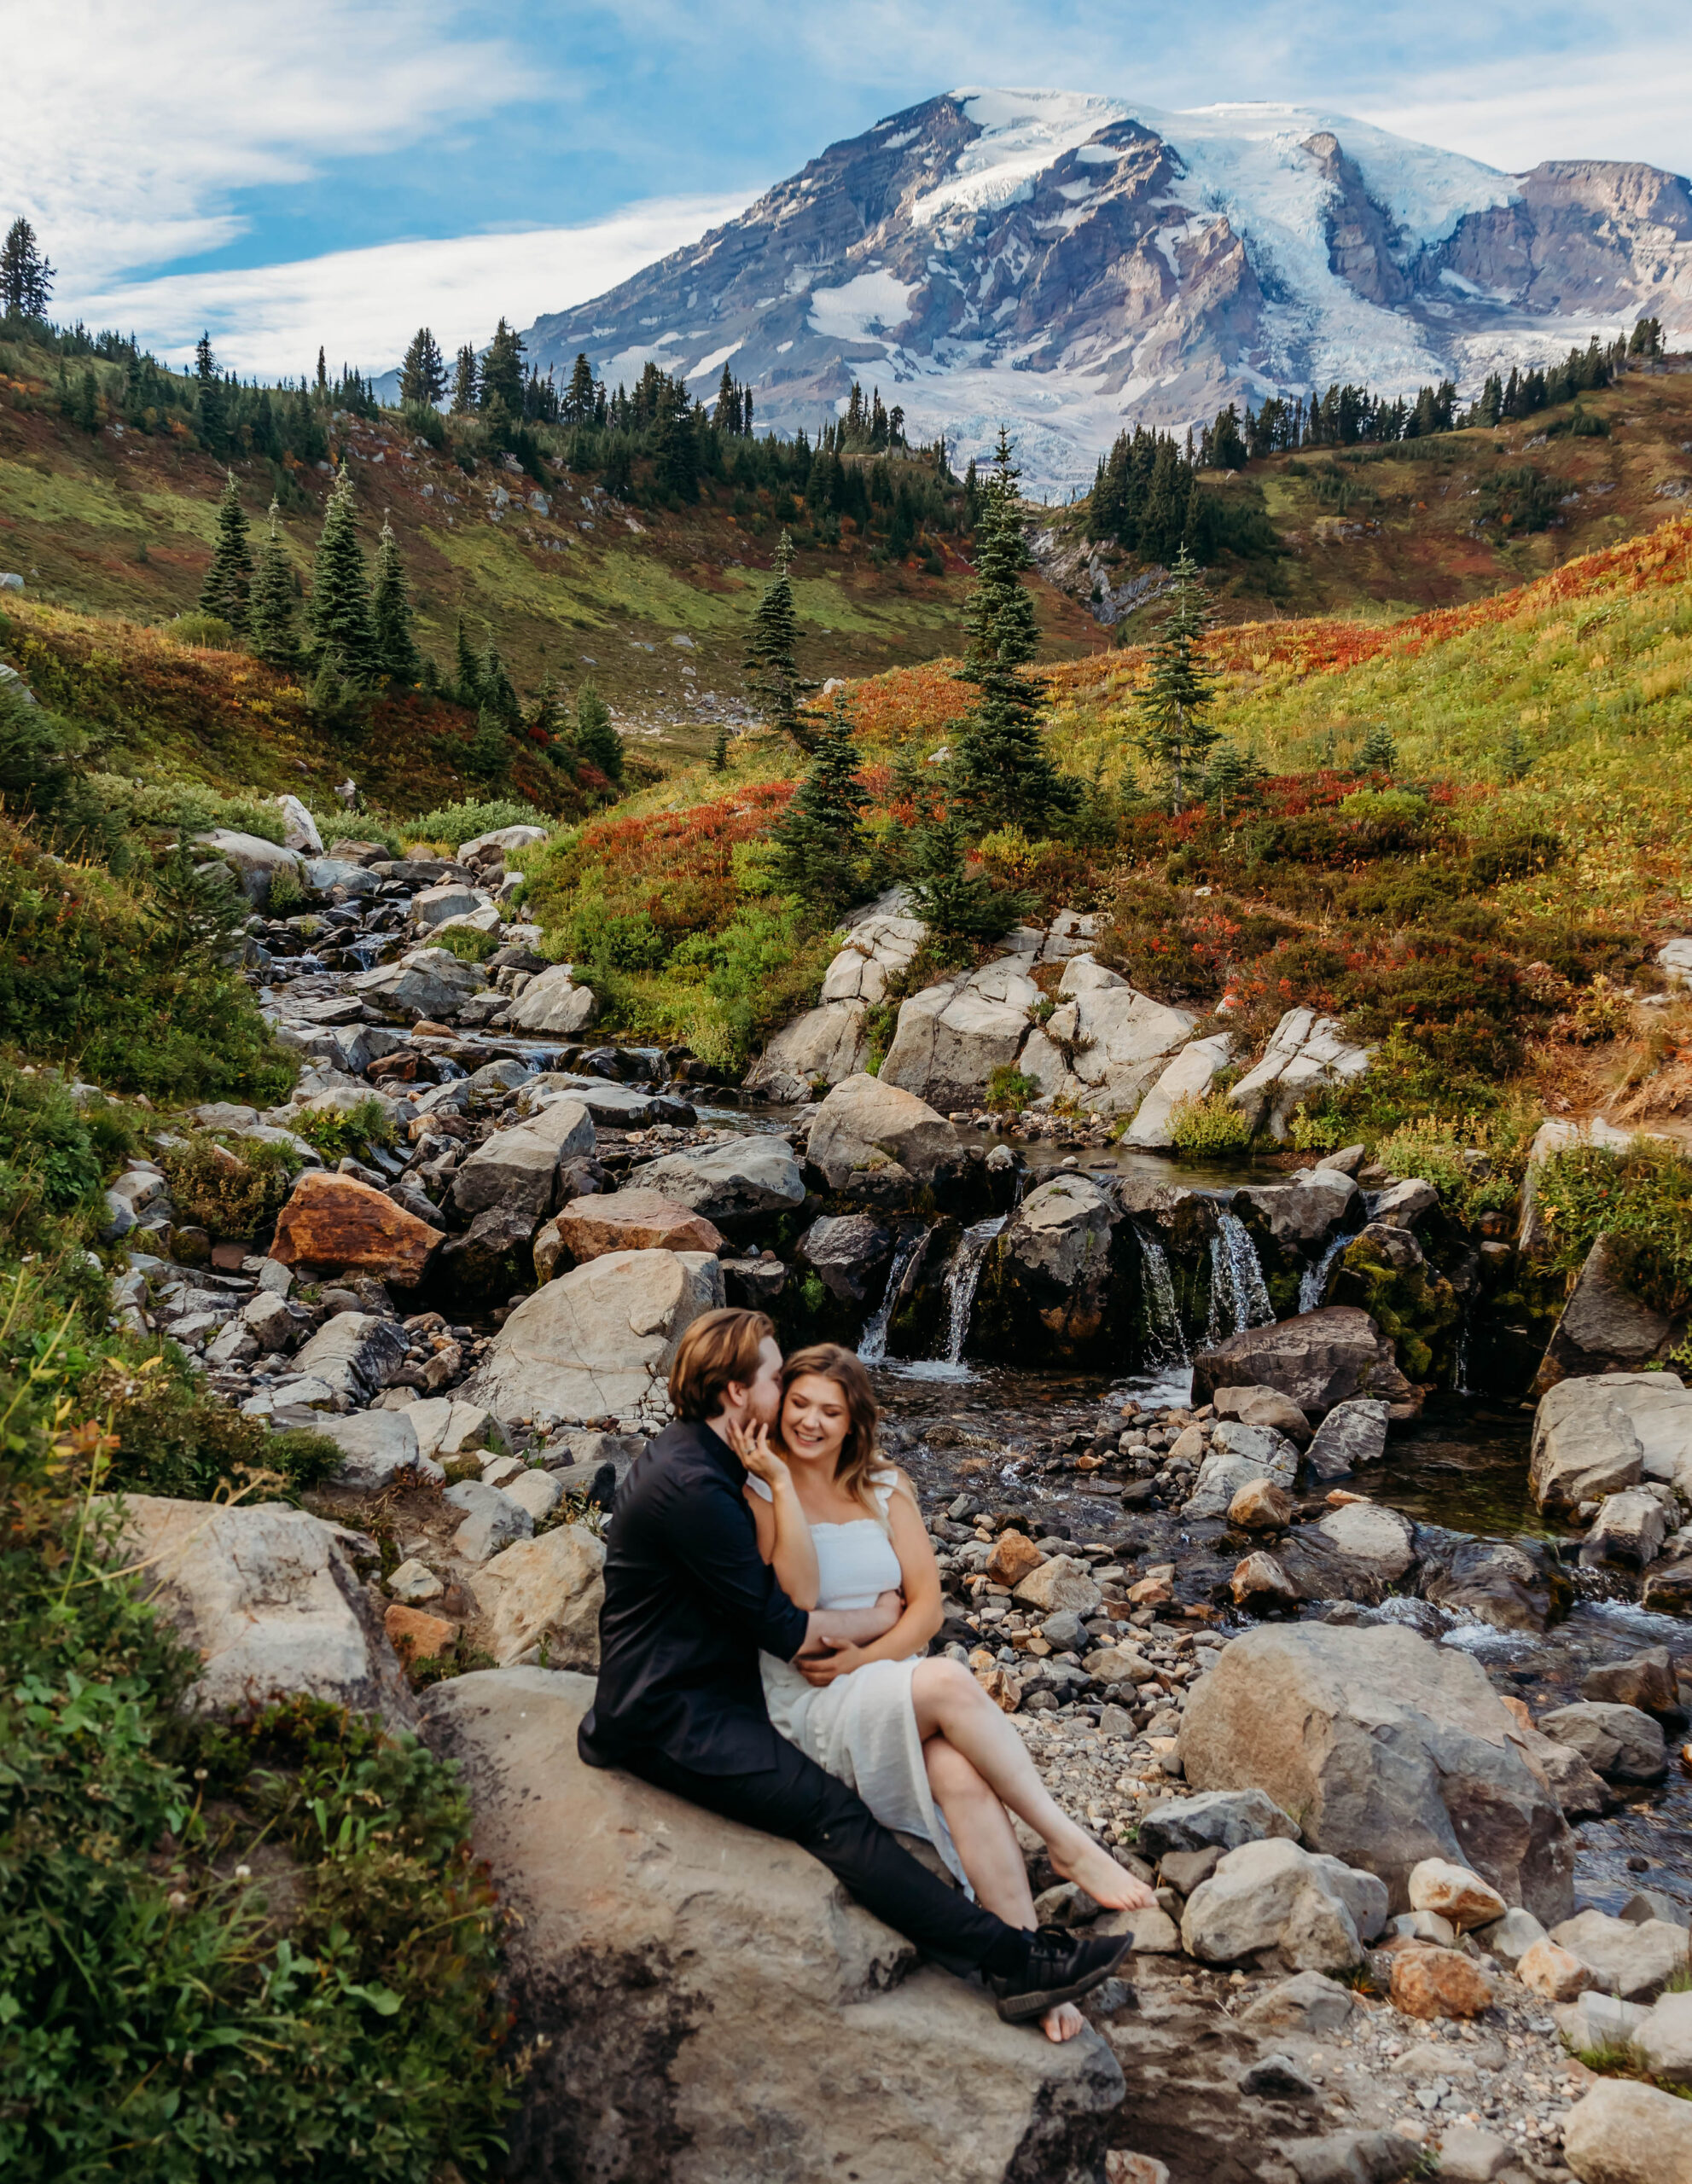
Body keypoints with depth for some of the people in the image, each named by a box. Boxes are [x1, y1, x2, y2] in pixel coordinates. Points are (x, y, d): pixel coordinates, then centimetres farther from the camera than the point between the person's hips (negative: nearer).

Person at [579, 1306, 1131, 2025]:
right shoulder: (692, 1486, -22)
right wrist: (881, 1618, -2)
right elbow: (785, 1630, -18)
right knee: (834, 1817, -24)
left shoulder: (693, 1457, 11)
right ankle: (1013, 1958, -25)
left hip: (709, 1687, 10)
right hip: (672, 1716, -10)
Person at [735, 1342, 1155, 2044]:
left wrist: (867, 1657, -11)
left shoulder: (884, 1487, 12)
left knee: (961, 1774, -31)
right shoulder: (757, 1492, -1)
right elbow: (797, 1598, -17)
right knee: (949, 1683, -32)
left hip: (893, 1682, 4)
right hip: (810, 1705, -4)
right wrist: (779, 1481, -19)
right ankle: (1069, 1846, -21)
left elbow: (927, 1604, 6)